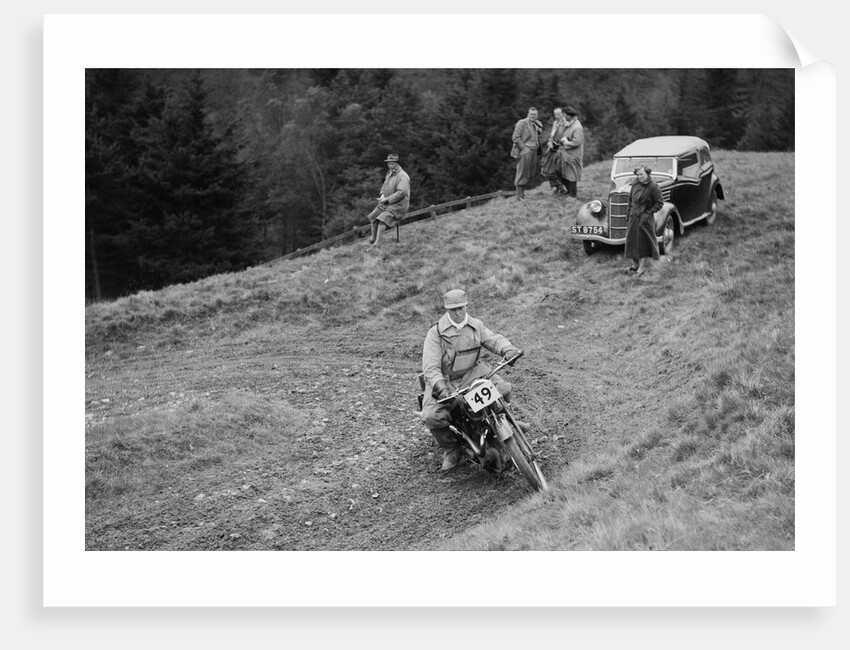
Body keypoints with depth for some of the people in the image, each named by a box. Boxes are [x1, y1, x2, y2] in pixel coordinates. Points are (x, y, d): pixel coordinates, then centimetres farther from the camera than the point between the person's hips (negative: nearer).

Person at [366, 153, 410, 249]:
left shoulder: (402, 176, -16)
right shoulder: (389, 173, 12)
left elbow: (401, 192, -25)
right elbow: (384, 185, 25)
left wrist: (387, 199, -22)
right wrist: (382, 195, 2)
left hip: (399, 205, -9)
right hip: (387, 203, 9)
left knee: (383, 218, -26)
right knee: (373, 216, 1)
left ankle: (377, 243, -26)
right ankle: (373, 238, 15)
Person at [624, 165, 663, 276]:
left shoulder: (653, 187, -15)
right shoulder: (635, 183, 3)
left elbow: (659, 203, -11)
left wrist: (648, 213, -15)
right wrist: (629, 212, 13)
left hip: (645, 218, -6)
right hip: (633, 217, 6)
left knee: (643, 241, 2)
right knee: (631, 240, 10)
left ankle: (642, 267, 12)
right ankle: (635, 265, 25)